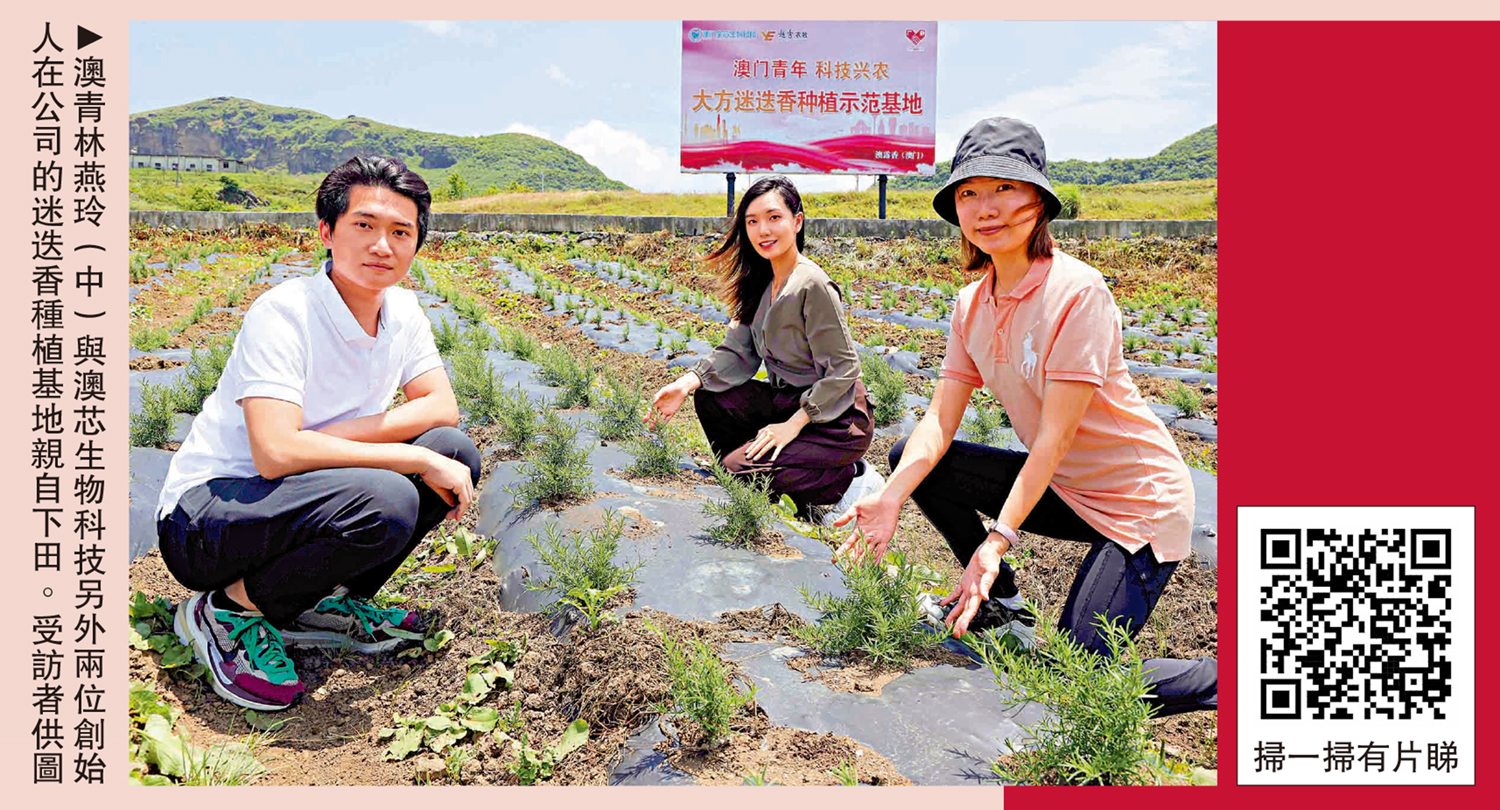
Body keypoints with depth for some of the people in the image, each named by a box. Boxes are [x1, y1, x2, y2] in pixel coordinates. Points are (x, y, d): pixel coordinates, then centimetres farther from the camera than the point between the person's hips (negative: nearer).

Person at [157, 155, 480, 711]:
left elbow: (443, 407, -2)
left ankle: (325, 602, 3)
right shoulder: (283, 314, -22)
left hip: (297, 499, 7)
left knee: (457, 453, -10)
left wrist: (336, 437, -18)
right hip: (202, 515, -7)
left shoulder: (403, 312, 1)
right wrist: (420, 460, -28)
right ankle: (228, 610, -9)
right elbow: (275, 452, -31)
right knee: (383, 499, -33)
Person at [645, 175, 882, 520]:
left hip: (837, 417, -8)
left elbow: (843, 369, -20)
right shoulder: (761, 283, 4)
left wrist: (793, 424, -22)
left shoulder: (812, 286, -21)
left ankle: (853, 482, -4)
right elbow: (737, 351, 2)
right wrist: (685, 384, -12)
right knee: (709, 397, -1)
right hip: (787, 400, 8)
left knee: (742, 468, -17)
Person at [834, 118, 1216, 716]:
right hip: (1056, 486, 7)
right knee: (912, 459, -2)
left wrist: (999, 539, -30)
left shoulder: (1078, 291, -23)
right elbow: (939, 421, -6)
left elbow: (1054, 437, -25)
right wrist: (890, 498, -22)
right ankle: (998, 599, 15)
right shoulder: (972, 305, -1)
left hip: (1136, 502, -7)